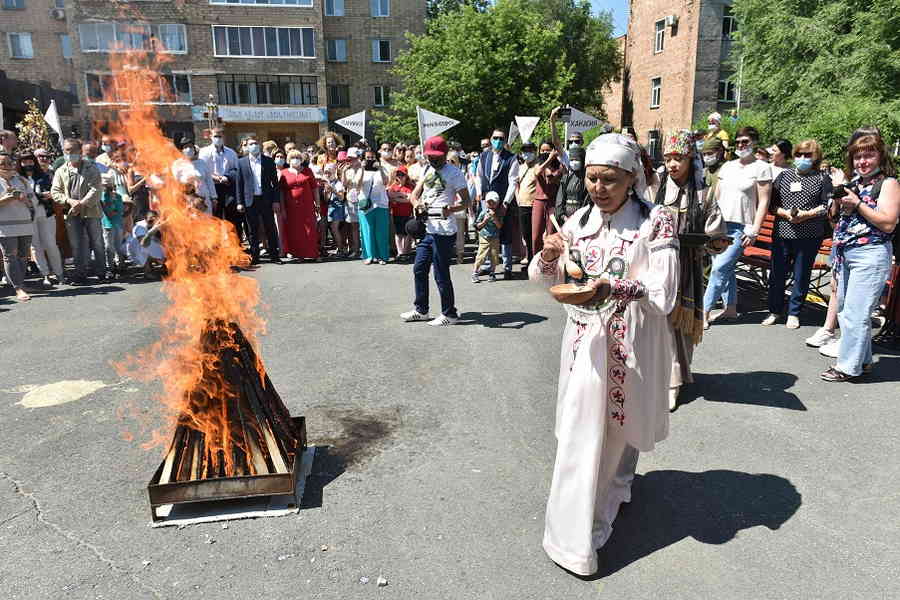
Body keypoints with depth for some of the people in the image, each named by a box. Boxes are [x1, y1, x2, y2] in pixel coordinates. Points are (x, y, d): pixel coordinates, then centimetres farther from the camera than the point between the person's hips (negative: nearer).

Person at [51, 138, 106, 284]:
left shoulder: (91, 168, 1)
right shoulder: (61, 171, 10)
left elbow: (96, 190, -8)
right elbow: (55, 192, 7)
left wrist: (82, 203, -18)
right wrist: (70, 201, -11)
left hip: (91, 212, -2)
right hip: (72, 215, 2)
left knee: (97, 243, 4)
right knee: (77, 246, 4)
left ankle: (101, 272, 16)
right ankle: (80, 274, 10)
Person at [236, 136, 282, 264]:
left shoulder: (269, 161, 5)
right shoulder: (241, 162, 6)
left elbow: (275, 182, 4)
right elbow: (239, 184, 5)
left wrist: (276, 201, -3)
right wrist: (240, 202, -1)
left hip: (266, 200, 0)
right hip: (250, 201, 0)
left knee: (271, 229, 3)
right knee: (253, 231, 6)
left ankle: (274, 255, 11)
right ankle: (254, 257, 14)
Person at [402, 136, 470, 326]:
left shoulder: (454, 173, -9)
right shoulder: (427, 170, 14)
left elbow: (466, 202, -11)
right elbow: (415, 194, 12)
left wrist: (451, 209, -32)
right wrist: (416, 203, -12)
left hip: (444, 232, -8)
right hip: (427, 229, 8)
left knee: (441, 275, -3)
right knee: (419, 269, 14)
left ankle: (449, 314, 11)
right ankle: (421, 310, 27)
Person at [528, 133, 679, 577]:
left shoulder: (655, 221, -10)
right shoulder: (580, 220, 1)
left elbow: (663, 294, -18)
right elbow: (543, 278, 5)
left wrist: (615, 287, -35)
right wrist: (547, 254, -17)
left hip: (631, 342, -2)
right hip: (585, 339, 3)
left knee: (620, 422, 16)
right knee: (582, 430, 8)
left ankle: (615, 481, 49)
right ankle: (577, 538, 28)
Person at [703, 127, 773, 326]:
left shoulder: (761, 168, -1)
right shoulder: (727, 166, 15)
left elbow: (763, 202, -5)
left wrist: (754, 230, -11)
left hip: (740, 227, -6)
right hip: (720, 224, 6)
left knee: (719, 268, -13)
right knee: (727, 268, 9)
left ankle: (704, 311, -9)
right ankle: (731, 309, 20)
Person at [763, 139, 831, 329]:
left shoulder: (822, 179, 5)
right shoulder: (784, 175, 10)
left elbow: (827, 206, 1)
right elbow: (771, 203, 6)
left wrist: (807, 214, -15)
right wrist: (785, 213, -12)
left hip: (809, 237, -1)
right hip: (782, 234, 2)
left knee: (801, 275, 6)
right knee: (777, 274, 5)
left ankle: (794, 313, 19)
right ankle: (775, 310, 20)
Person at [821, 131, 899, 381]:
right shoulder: (854, 183, 13)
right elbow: (835, 217, 18)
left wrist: (857, 204, -16)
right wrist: (838, 199, 0)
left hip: (870, 256, -8)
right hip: (845, 255, 8)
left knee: (855, 313, -8)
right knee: (845, 311, 14)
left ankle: (849, 367, 0)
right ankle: (862, 360, 28)